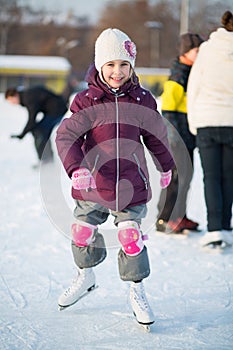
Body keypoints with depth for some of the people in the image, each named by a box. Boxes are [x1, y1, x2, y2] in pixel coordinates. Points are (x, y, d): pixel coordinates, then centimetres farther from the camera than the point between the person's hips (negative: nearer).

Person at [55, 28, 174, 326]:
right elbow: (66, 135, -15)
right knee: (83, 231, 13)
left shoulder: (142, 101, -2)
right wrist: (76, 168, -31)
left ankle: (136, 291, 17)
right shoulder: (86, 101, -8)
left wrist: (165, 166, 26)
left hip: (131, 184, 0)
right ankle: (85, 276, 41)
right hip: (92, 184, 0)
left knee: (131, 236, -2)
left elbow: (156, 136, 13)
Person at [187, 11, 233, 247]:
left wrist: (193, 122, 10)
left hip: (207, 121, 0)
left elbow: (194, 86, 1)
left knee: (211, 176, 1)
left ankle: (214, 228, -9)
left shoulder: (207, 50, 0)